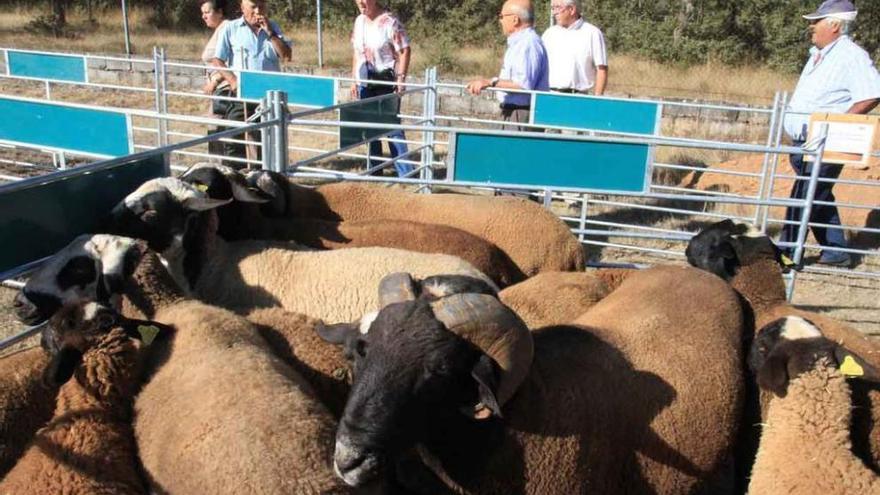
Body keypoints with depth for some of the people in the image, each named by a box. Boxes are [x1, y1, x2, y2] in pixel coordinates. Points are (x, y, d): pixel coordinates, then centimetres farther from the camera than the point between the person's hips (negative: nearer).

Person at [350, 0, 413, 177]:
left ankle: (405, 172, 2)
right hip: (365, 83, 7)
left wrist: (401, 79, -19)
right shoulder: (359, 21, 8)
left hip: (387, 82, -7)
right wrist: (354, 79, 14)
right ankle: (374, 168, 24)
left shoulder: (389, 21, -13)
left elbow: (404, 50, -13)